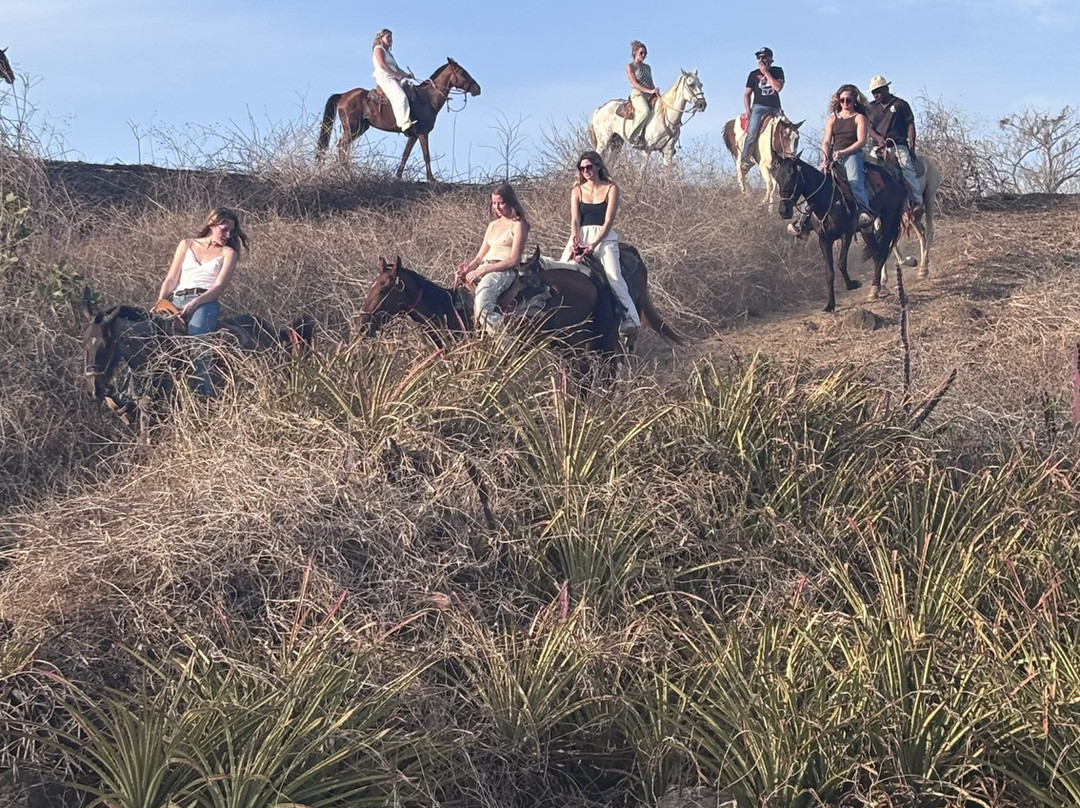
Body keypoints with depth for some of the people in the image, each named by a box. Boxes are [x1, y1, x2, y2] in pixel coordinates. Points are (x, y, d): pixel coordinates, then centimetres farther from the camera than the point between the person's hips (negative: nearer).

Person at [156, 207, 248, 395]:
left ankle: (205, 392, -41)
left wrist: (195, 303, -15)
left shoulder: (228, 253, 16)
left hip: (206, 301, -3)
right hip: (177, 300, 3)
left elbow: (219, 286, 2)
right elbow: (171, 280, 19)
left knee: (196, 337, -33)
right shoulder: (187, 245, 23)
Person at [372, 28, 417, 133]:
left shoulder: (388, 53, 30)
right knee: (400, 97, -29)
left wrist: (407, 75, 10)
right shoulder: (379, 49, 2)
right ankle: (405, 123, -42)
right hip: (384, 78, -11)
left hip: (393, 78, 11)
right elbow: (382, 65, -14)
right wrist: (397, 74, -16)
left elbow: (397, 68, 27)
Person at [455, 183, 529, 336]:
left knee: (481, 308, -32)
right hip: (484, 270, 8)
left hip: (505, 271, -8)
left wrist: (482, 270, -16)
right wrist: (468, 267, -5)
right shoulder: (493, 225, 22)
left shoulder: (518, 225, 0)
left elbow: (514, 260, -10)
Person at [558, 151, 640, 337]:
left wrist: (594, 244, -18)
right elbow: (575, 219, 3)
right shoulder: (577, 190, 14)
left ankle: (630, 319, -27)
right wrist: (575, 241, -17)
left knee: (613, 275, -24)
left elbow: (608, 220, -5)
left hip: (604, 236, -4)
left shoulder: (611, 189, 4)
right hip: (581, 236, 4)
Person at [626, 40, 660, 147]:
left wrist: (656, 92, 0)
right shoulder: (630, 67, 2)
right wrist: (649, 91, -18)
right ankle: (632, 137, -32)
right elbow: (635, 84, -9)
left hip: (650, 95, 7)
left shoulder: (647, 67, 22)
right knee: (645, 111, -35)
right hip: (637, 94, -7)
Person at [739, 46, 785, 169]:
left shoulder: (778, 71, 9)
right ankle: (744, 158, -19)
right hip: (759, 107, -2)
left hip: (775, 108, 2)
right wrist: (748, 111, -5)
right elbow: (747, 94, 8)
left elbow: (778, 87, -8)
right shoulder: (754, 74, 7)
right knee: (752, 131, -23)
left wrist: (766, 72, -11)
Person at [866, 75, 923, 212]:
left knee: (907, 168, -23)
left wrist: (911, 146, -5)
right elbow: (868, 127, 9)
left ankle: (917, 202, -25)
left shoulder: (900, 104, 9)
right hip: (879, 147, 4)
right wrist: (878, 138, -12)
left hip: (899, 145, -4)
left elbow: (910, 125, 6)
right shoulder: (871, 108, 17)